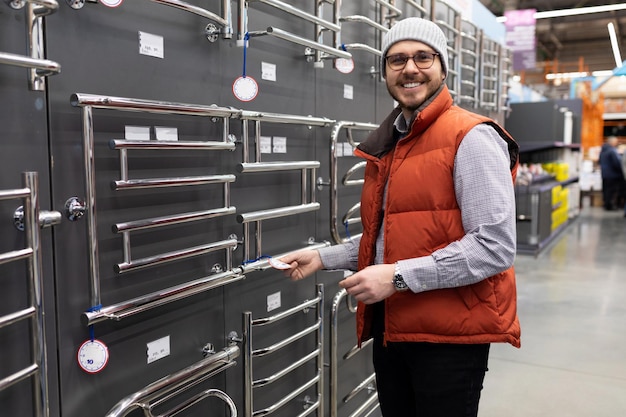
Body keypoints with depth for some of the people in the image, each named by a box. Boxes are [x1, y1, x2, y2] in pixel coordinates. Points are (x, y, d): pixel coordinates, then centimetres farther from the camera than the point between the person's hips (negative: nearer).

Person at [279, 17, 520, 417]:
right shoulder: (388, 144, 13)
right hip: (391, 327, 7)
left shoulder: (471, 138, -12)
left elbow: (495, 246, -21)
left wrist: (398, 277, -22)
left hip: (449, 335, -7)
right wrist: (323, 257, 9)